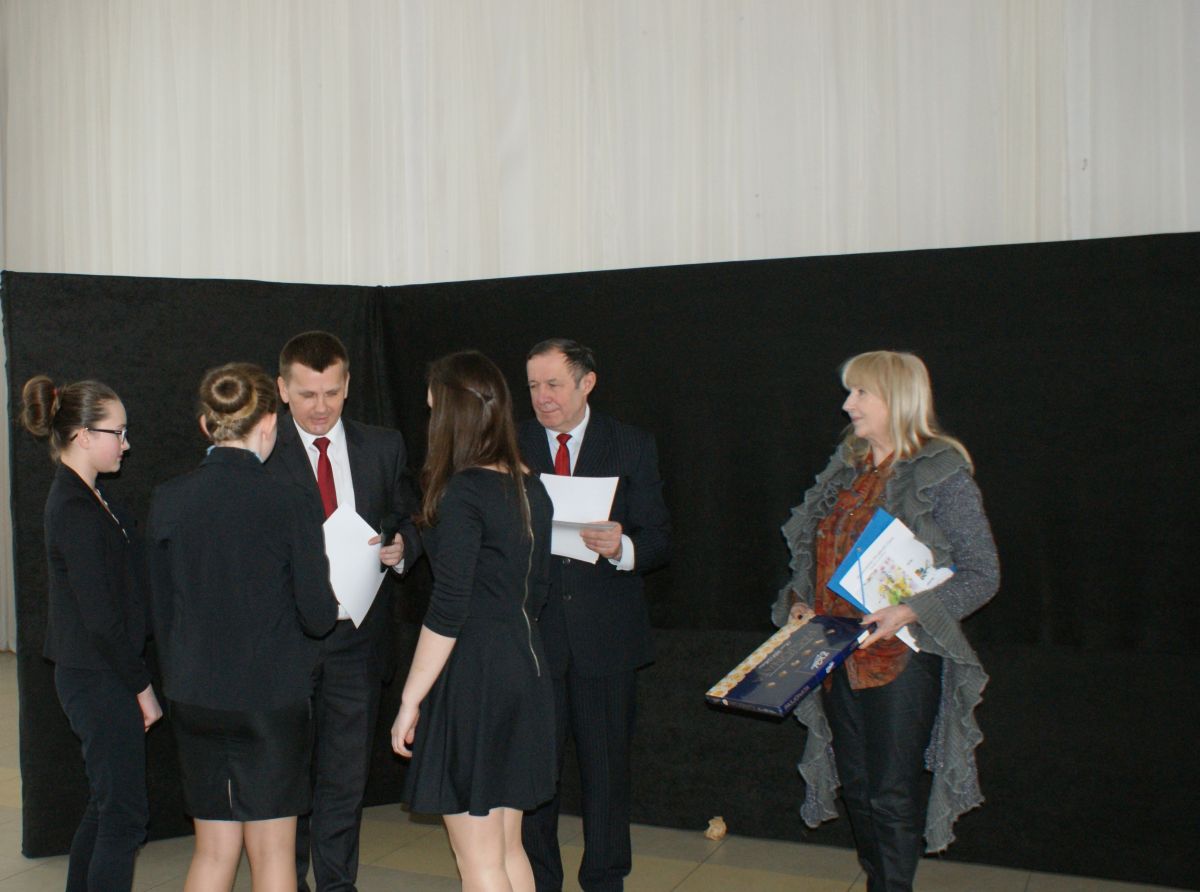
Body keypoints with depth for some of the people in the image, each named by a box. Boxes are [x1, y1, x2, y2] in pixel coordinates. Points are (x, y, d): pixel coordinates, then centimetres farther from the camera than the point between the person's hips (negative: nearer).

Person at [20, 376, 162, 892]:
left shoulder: (79, 498, 10)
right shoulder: (76, 511, -20)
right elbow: (101, 619, -21)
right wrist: (142, 687, -13)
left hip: (89, 677, 10)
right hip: (99, 679, -10)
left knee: (105, 804, 20)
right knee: (124, 815, -1)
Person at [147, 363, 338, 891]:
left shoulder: (167, 500, -2)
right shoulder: (291, 505, -14)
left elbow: (161, 610, 6)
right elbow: (318, 616, -10)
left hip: (194, 701, 4)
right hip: (271, 699, -4)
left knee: (213, 850, 15)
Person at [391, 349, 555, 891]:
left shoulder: (462, 492, -16)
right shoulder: (530, 487, 9)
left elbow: (448, 610, -18)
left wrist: (411, 699, -12)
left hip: (471, 676, -8)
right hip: (524, 667, 9)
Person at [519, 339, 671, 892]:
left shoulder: (632, 447, 3)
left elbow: (659, 540, -1)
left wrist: (622, 548, -22)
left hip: (605, 636, 0)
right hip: (532, 633, 0)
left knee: (606, 765, 10)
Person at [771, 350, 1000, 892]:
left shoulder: (941, 473, -9)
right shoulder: (847, 468, 11)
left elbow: (981, 575, -11)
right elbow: (816, 553, 21)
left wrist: (908, 611, -23)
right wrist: (799, 601, 4)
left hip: (900, 658, -7)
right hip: (839, 656, 7)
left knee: (891, 796, -1)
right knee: (856, 788, 15)